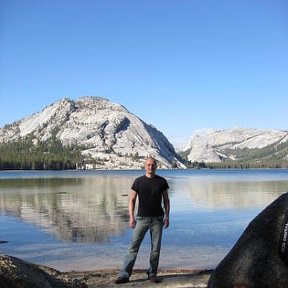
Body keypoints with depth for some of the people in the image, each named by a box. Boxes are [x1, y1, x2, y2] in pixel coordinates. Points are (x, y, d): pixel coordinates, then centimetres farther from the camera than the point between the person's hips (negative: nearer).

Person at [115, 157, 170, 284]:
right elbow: (132, 200, 2)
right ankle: (124, 274, -1)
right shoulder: (138, 181, 1)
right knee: (133, 246, -4)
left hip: (157, 219, 2)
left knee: (156, 248, 6)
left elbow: (166, 200, 10)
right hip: (142, 218, -1)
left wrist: (167, 216, 1)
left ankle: (152, 274, 19)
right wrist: (131, 217, -7)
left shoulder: (162, 181, 4)